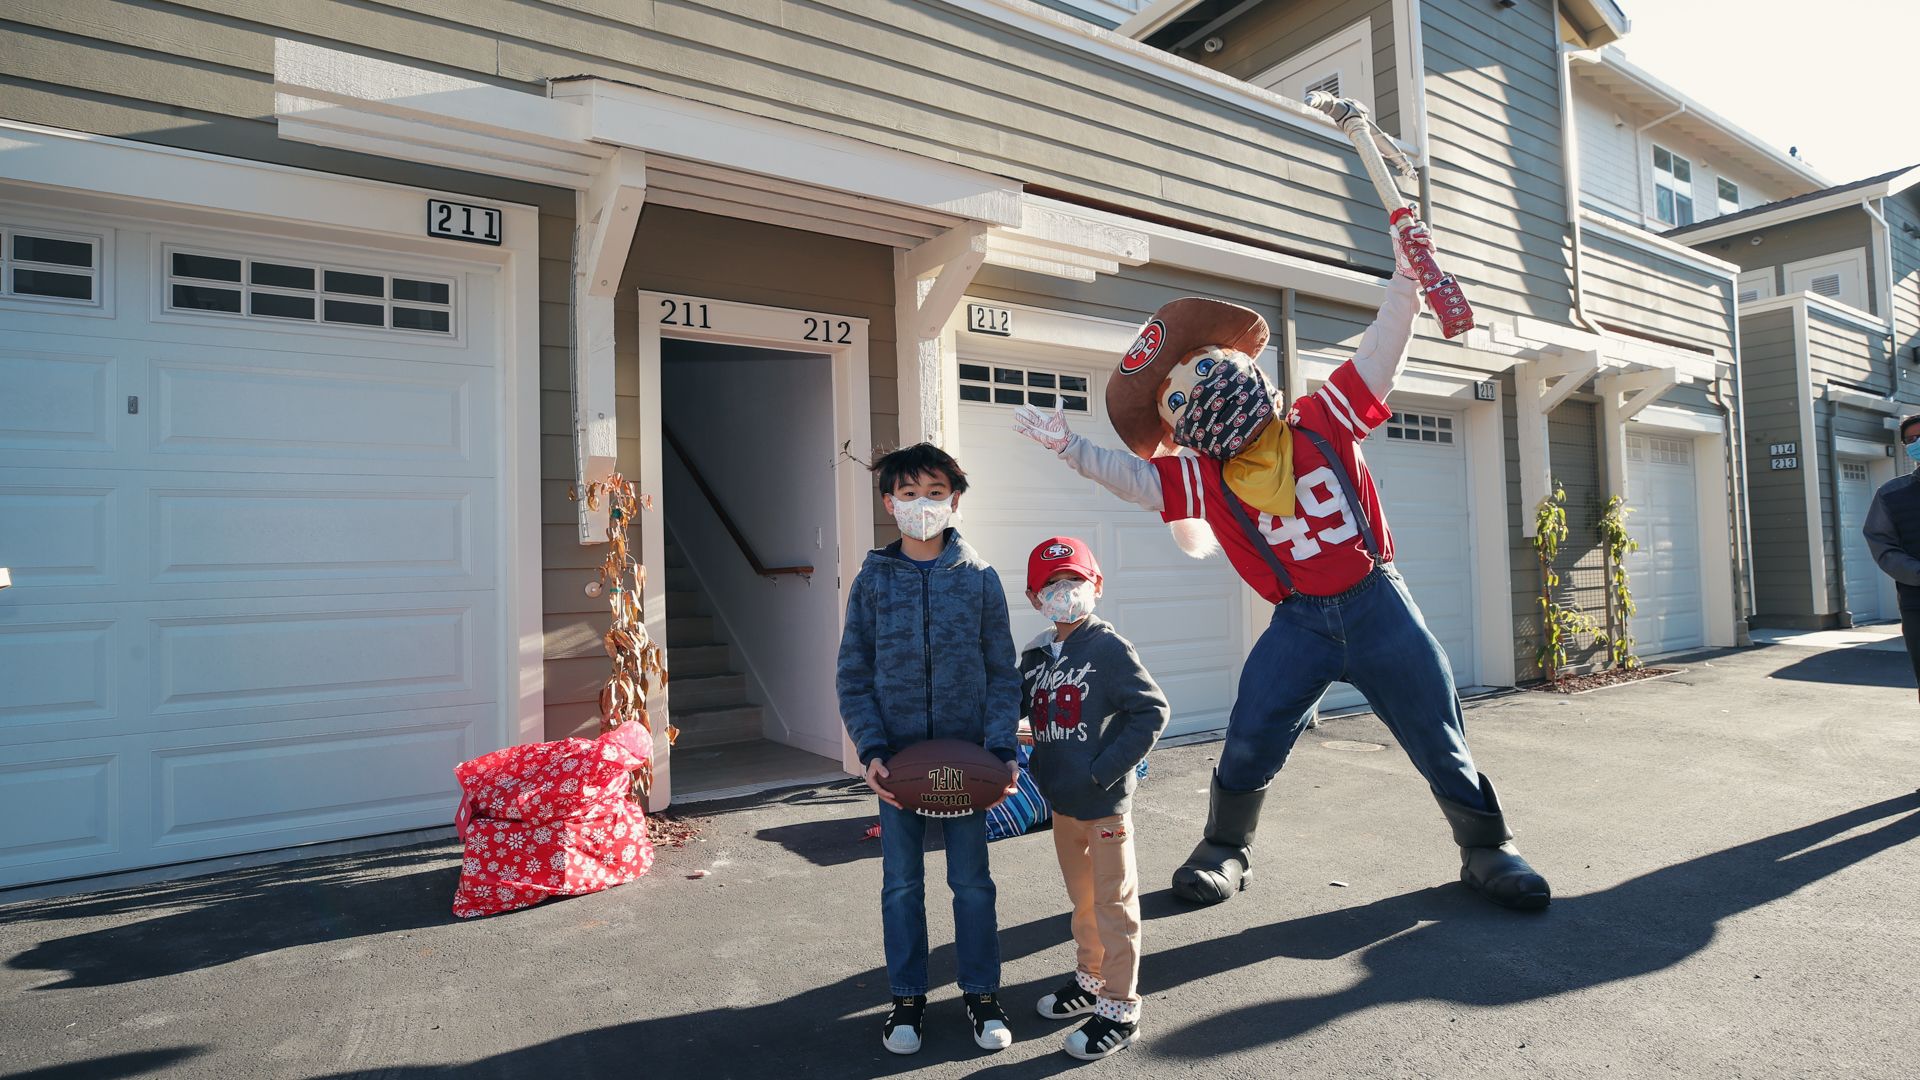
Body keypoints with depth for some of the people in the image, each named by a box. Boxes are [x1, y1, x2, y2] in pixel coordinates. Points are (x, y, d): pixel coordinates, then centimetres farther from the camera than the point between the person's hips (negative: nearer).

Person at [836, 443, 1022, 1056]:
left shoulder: (979, 579, -2)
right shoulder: (872, 580, -1)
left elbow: (1002, 673, 0)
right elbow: (853, 677, 0)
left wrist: (1001, 748, -10)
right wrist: (871, 750, -11)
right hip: (897, 757, 1)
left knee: (972, 881, 11)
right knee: (901, 883, 12)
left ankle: (981, 993, 31)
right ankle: (908, 997, 31)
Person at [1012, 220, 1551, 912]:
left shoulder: (1322, 425, -2)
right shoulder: (1204, 478, 0)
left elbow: (1380, 353, -1)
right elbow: (1129, 474, -7)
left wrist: (1405, 274, -6)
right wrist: (1068, 447, -18)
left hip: (1378, 604, 0)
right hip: (1299, 624, 1)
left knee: (1440, 740, 9)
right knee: (1249, 743, -3)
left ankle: (1487, 851, 31)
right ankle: (1224, 850, 20)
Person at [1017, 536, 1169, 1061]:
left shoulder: (1110, 648, -14)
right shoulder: (1035, 655, 5)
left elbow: (1151, 710, -16)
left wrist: (1105, 768, -18)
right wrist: (1040, 770, -2)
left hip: (1105, 800, -6)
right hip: (1061, 800, 7)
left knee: (1113, 902, 6)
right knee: (1082, 898, 22)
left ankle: (1119, 1008, 20)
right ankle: (1091, 979, 41)